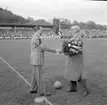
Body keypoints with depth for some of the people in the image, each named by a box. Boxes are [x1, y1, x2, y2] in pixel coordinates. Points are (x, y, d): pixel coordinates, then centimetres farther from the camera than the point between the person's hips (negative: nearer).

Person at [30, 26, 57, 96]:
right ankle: (41, 92, 4)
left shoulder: (35, 37, 16)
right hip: (37, 59, -10)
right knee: (39, 76, -4)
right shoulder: (37, 37, -16)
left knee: (36, 74, 17)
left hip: (36, 60, 10)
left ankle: (33, 89, 26)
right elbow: (43, 47, -18)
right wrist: (53, 50, -9)